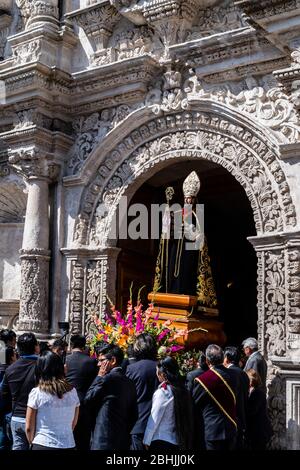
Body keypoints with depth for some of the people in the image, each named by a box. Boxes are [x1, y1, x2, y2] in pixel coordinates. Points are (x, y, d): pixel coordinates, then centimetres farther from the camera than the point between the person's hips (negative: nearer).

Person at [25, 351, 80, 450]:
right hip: (69, 445, 3)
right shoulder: (72, 391, -1)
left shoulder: (36, 393, -9)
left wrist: (32, 442, 11)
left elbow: (29, 428, -5)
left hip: (43, 445, -3)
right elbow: (73, 423, 8)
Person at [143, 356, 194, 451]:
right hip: (177, 441, 6)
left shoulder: (162, 392, -15)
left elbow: (154, 419, -12)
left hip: (160, 441, -6)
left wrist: (147, 440, -3)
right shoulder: (183, 390, 1)